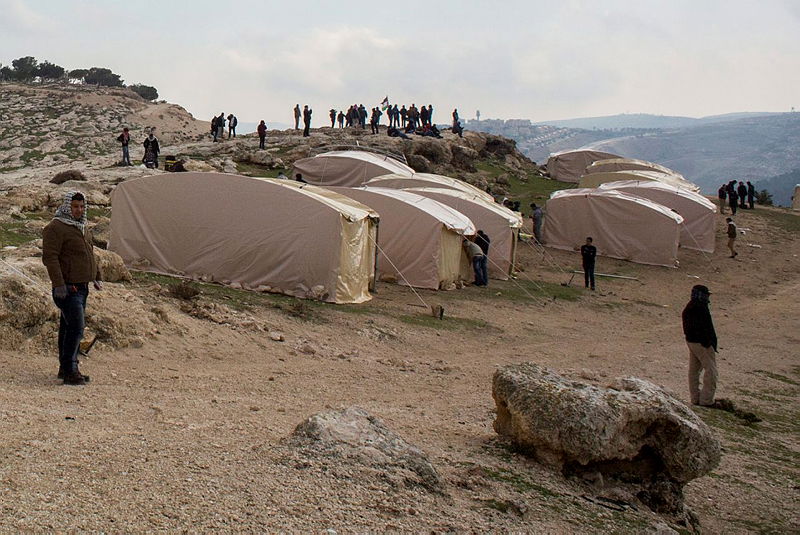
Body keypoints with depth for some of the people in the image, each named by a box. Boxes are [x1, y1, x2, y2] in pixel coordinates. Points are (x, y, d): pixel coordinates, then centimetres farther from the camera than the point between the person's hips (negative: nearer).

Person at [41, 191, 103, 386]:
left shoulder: (83, 229, 17)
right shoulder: (55, 228, -12)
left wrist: (97, 277, 25)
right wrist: (58, 284, -24)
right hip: (67, 288, -9)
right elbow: (49, 257, -18)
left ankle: (66, 368, 19)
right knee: (76, 327, -14)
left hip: (82, 287, 9)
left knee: (69, 328, 13)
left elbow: (90, 253, 29)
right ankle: (69, 371, -9)